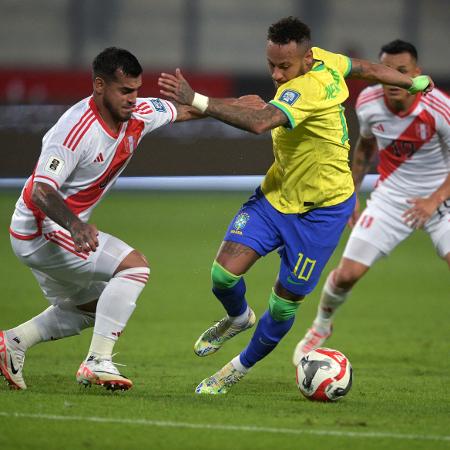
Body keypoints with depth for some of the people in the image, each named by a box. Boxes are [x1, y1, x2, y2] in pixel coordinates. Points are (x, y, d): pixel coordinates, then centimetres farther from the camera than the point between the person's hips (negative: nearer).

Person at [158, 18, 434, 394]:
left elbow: (259, 122, -48)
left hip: (322, 209, -7)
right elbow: (368, 69, 11)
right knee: (225, 273, -9)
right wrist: (414, 82, 31)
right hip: (276, 194, 7)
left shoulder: (307, 89, -32)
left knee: (284, 306, 4)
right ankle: (239, 317, 25)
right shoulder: (324, 60, -6)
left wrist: (195, 101, -56)